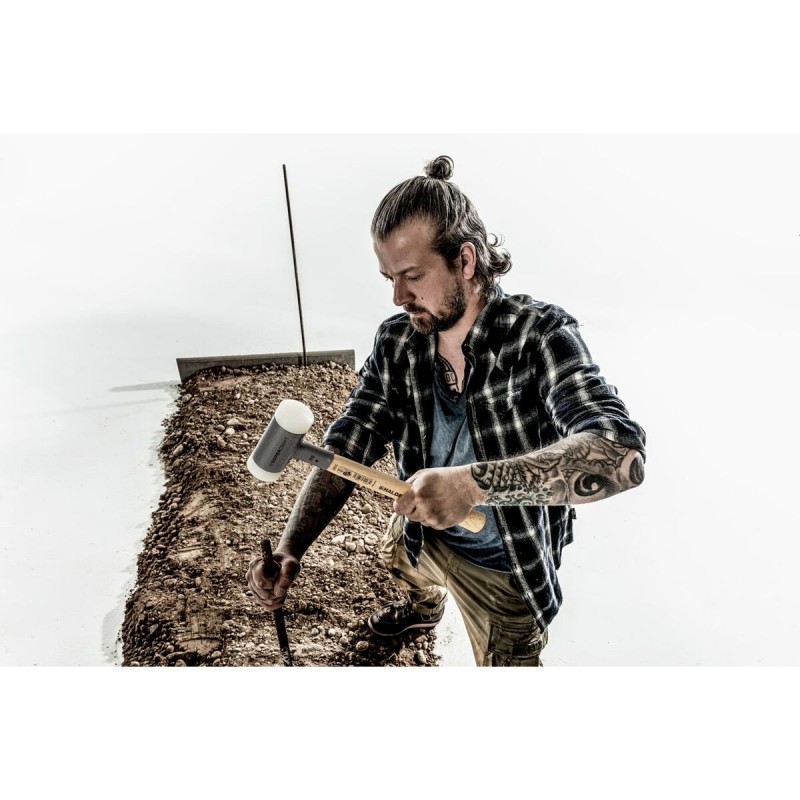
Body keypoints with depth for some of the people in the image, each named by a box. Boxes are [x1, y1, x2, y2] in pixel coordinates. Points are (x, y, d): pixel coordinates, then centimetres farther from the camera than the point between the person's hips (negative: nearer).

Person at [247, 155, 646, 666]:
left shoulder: (538, 335, -31)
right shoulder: (397, 342, -17)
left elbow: (622, 453, -44)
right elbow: (348, 446, -17)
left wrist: (473, 483, -55)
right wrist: (290, 549, -30)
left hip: (505, 568, -5)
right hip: (424, 534, 6)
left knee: (506, 664, 17)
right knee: (399, 560, 35)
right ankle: (425, 608, 73)